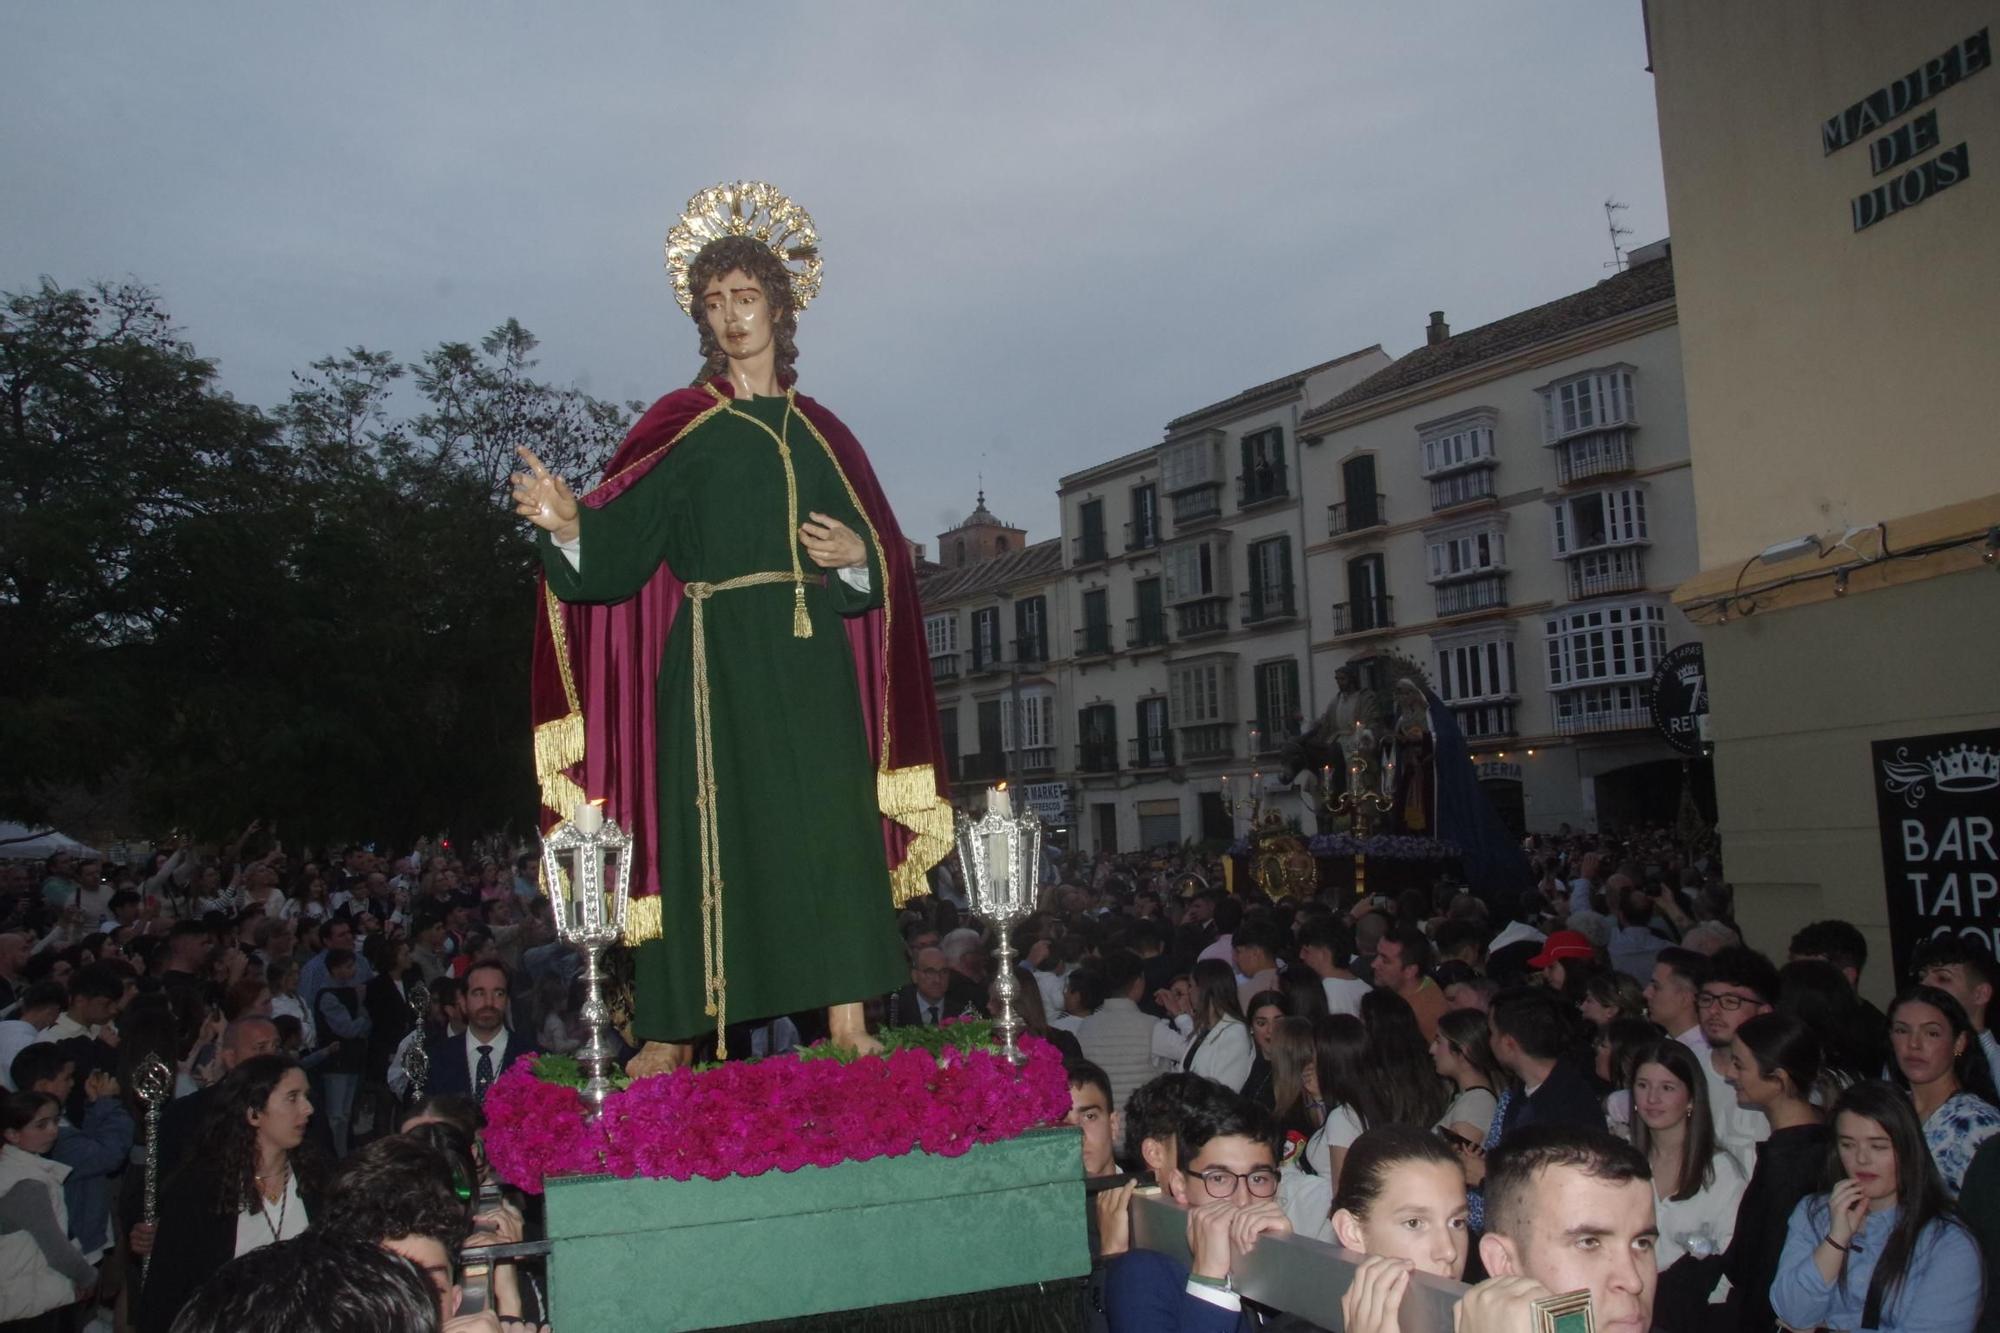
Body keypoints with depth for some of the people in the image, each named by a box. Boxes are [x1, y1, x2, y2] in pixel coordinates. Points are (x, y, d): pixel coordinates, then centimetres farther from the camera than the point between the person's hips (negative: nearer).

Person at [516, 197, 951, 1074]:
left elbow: (882, 562, 15)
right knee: (707, 831, -6)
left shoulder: (819, 432, 16)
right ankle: (671, 1033, 3)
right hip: (715, 657, -2)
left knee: (830, 828, -4)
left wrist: (856, 557, -7)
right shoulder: (681, 425, 7)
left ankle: (847, 1024, -1)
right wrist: (569, 524, -26)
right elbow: (622, 546, -6)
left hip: (810, 659, 3)